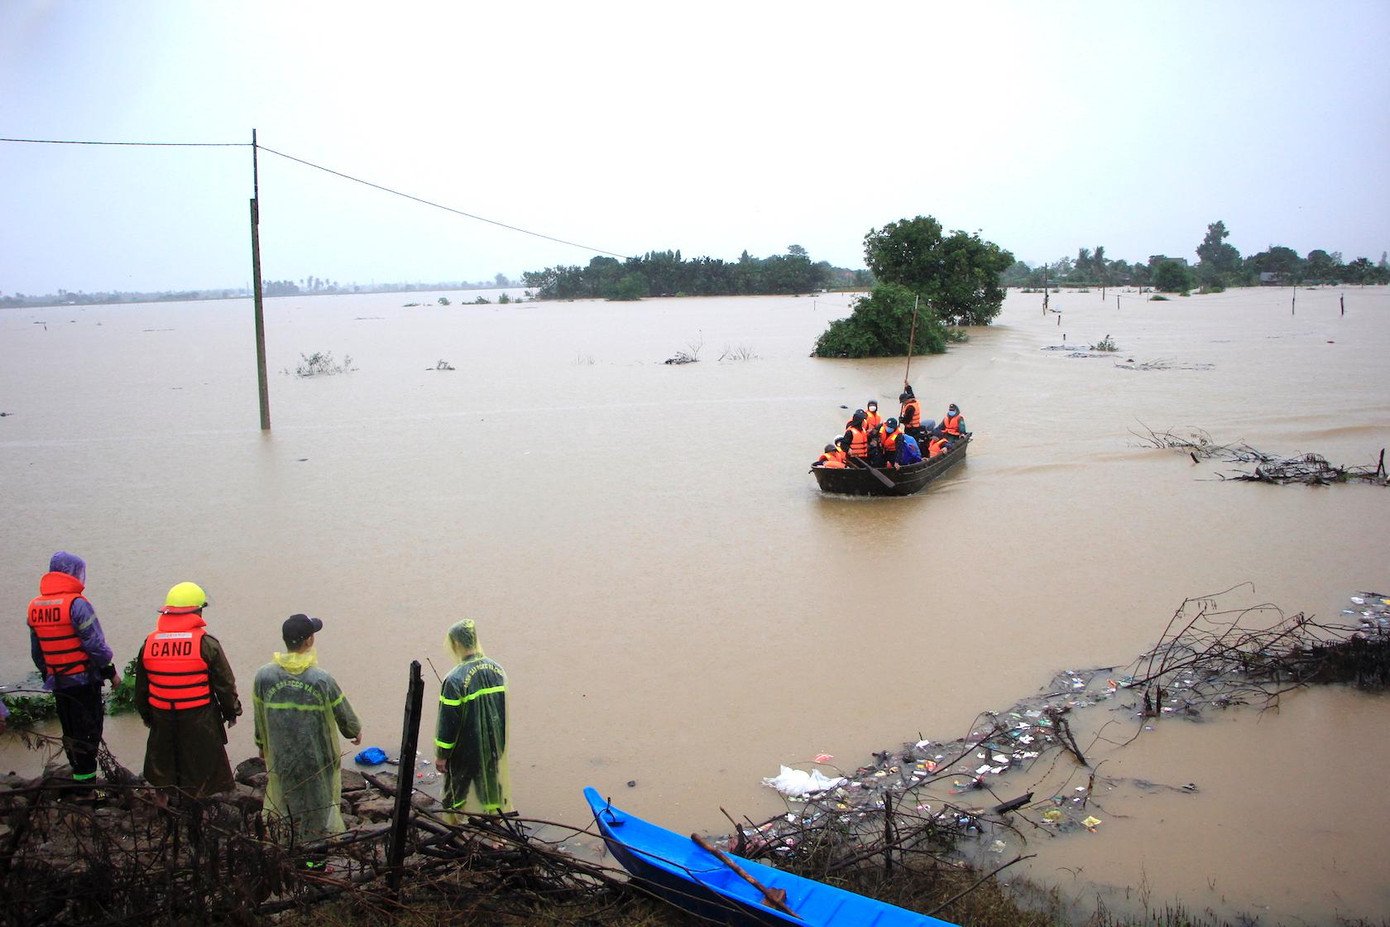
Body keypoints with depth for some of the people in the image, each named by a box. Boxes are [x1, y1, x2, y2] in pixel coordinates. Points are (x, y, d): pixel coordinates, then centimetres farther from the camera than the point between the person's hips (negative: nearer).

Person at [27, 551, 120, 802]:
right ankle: (84, 788, 3)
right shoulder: (77, 604, -17)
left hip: (58, 683, 7)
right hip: (83, 680, -7)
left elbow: (36, 652, 14)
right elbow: (95, 644, -17)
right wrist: (111, 672, -6)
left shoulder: (35, 608, 7)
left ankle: (81, 780, 26)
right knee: (87, 733, 1)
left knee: (70, 733, 17)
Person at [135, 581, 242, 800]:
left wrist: (146, 715, 24)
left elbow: (141, 685, 11)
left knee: (162, 767, 20)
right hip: (199, 720, -4)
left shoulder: (149, 643, 1)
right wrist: (231, 711, 8)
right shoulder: (206, 643, -13)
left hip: (162, 718, 4)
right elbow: (224, 683, -7)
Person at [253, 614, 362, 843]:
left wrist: (261, 745, 20)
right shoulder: (321, 679, -20)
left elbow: (259, 718, 2)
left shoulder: (264, 676, -12)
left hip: (282, 760, 3)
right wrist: (355, 731, 17)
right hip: (318, 761, -2)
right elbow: (343, 713, -5)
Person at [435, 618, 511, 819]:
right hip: (494, 748, 5)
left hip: (464, 751, -5)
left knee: (455, 793, 14)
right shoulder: (498, 670, -4)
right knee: (491, 787, 20)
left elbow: (448, 722, -18)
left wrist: (441, 755, -6)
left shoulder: (455, 680, -24)